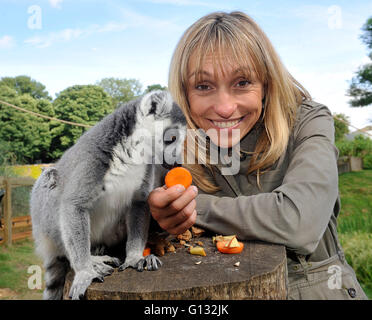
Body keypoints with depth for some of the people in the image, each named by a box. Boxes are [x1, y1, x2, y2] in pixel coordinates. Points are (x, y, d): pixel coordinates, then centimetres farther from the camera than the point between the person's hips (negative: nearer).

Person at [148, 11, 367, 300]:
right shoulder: (179, 148, -5)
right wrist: (162, 209, -24)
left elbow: (298, 222, -24)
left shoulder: (308, 123, -10)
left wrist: (196, 206, -19)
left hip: (318, 289, 0)